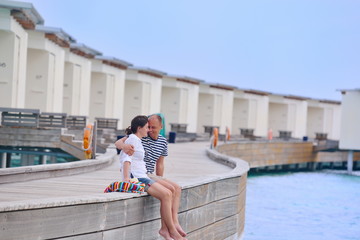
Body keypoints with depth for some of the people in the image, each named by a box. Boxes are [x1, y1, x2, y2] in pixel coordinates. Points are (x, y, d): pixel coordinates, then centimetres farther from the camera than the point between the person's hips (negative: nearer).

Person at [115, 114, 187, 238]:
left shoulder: (163, 142, 10)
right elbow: (118, 142, -18)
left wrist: (160, 181, 13)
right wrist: (124, 146, -41)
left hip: (150, 175, 8)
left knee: (177, 188, -7)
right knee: (170, 189, -22)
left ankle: (175, 222, -17)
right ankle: (164, 228, -20)